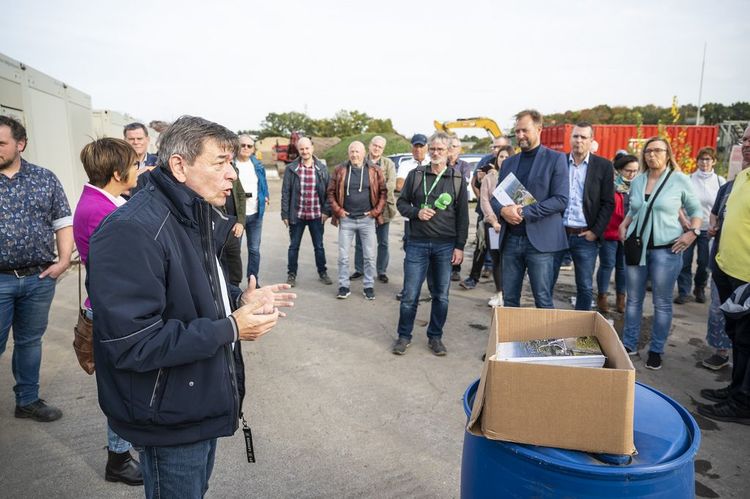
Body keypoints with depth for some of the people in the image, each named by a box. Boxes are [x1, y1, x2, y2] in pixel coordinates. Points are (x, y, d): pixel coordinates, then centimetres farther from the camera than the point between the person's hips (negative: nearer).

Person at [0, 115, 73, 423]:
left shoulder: (45, 179, 5)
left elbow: (63, 223, 7)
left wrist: (64, 261, -4)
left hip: (40, 279, 2)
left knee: (30, 341, 15)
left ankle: (28, 401, 30)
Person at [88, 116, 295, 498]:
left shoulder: (196, 218, 5)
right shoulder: (132, 231, -28)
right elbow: (132, 344, -30)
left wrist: (239, 299, -1)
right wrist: (230, 329, -26)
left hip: (203, 401, 9)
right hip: (170, 419, -9)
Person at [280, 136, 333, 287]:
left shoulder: (322, 169, 1)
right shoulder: (291, 169, -3)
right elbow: (285, 193, -2)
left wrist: (326, 211, -3)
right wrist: (285, 214, -5)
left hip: (317, 215, 1)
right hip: (297, 215, -1)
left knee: (319, 246, 13)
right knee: (294, 246, 10)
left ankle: (322, 272, 28)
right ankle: (291, 274, 23)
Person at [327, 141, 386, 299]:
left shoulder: (374, 172, 2)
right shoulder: (340, 171, 3)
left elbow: (383, 192, 3)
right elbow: (331, 192, 6)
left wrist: (376, 211, -4)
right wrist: (337, 210, -3)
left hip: (367, 219, 0)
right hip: (346, 219, 0)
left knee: (370, 256, 5)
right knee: (343, 256, 5)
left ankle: (369, 286, 19)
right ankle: (343, 286, 18)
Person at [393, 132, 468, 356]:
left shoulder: (458, 179, 5)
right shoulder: (415, 174, 4)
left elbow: (463, 215, 4)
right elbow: (401, 202, 9)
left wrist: (460, 246, -1)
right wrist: (416, 212, -11)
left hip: (446, 246, 1)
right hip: (417, 244, 0)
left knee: (441, 295, 8)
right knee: (410, 294, 2)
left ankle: (435, 337, 24)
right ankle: (404, 336, 19)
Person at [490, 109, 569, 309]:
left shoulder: (556, 159, 0)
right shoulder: (509, 162, 15)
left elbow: (561, 199, -10)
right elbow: (495, 197, 14)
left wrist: (524, 212, -16)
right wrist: (502, 210, -10)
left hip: (539, 240, -5)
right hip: (511, 240, 5)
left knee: (543, 300, 1)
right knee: (509, 299, 10)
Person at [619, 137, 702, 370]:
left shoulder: (680, 180, -3)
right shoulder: (637, 181, 8)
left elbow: (696, 210, 5)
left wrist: (692, 233, -10)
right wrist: (623, 225, 6)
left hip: (666, 248, -4)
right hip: (636, 246, 4)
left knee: (662, 302, 5)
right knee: (633, 299, 10)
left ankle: (656, 350, 18)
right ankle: (629, 345, 22)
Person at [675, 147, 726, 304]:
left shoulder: (720, 181, 2)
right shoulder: (689, 179, 0)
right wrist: (683, 219, -11)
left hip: (708, 229, 1)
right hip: (688, 226, 0)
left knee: (704, 262, 7)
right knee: (685, 261, -1)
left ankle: (700, 289, 27)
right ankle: (683, 292, 10)